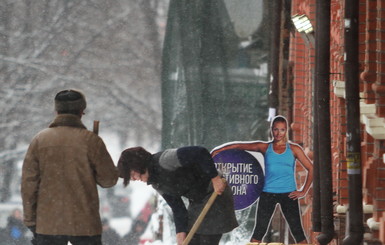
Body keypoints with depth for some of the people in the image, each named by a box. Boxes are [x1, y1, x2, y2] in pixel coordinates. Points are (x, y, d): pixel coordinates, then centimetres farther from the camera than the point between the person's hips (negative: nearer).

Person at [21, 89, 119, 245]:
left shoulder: (40, 140, 1)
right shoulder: (90, 140, -7)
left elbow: (28, 183, 2)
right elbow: (109, 179, -3)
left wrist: (30, 220, 9)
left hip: (48, 224, 2)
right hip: (85, 225, -2)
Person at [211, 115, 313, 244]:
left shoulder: (294, 149, 4)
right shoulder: (265, 148, 6)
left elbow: (311, 169, 3)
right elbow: (239, 145, 7)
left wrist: (303, 191, -2)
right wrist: (217, 151, 1)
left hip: (288, 194, -1)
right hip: (268, 193, 1)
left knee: (297, 231, -1)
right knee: (259, 231, 3)